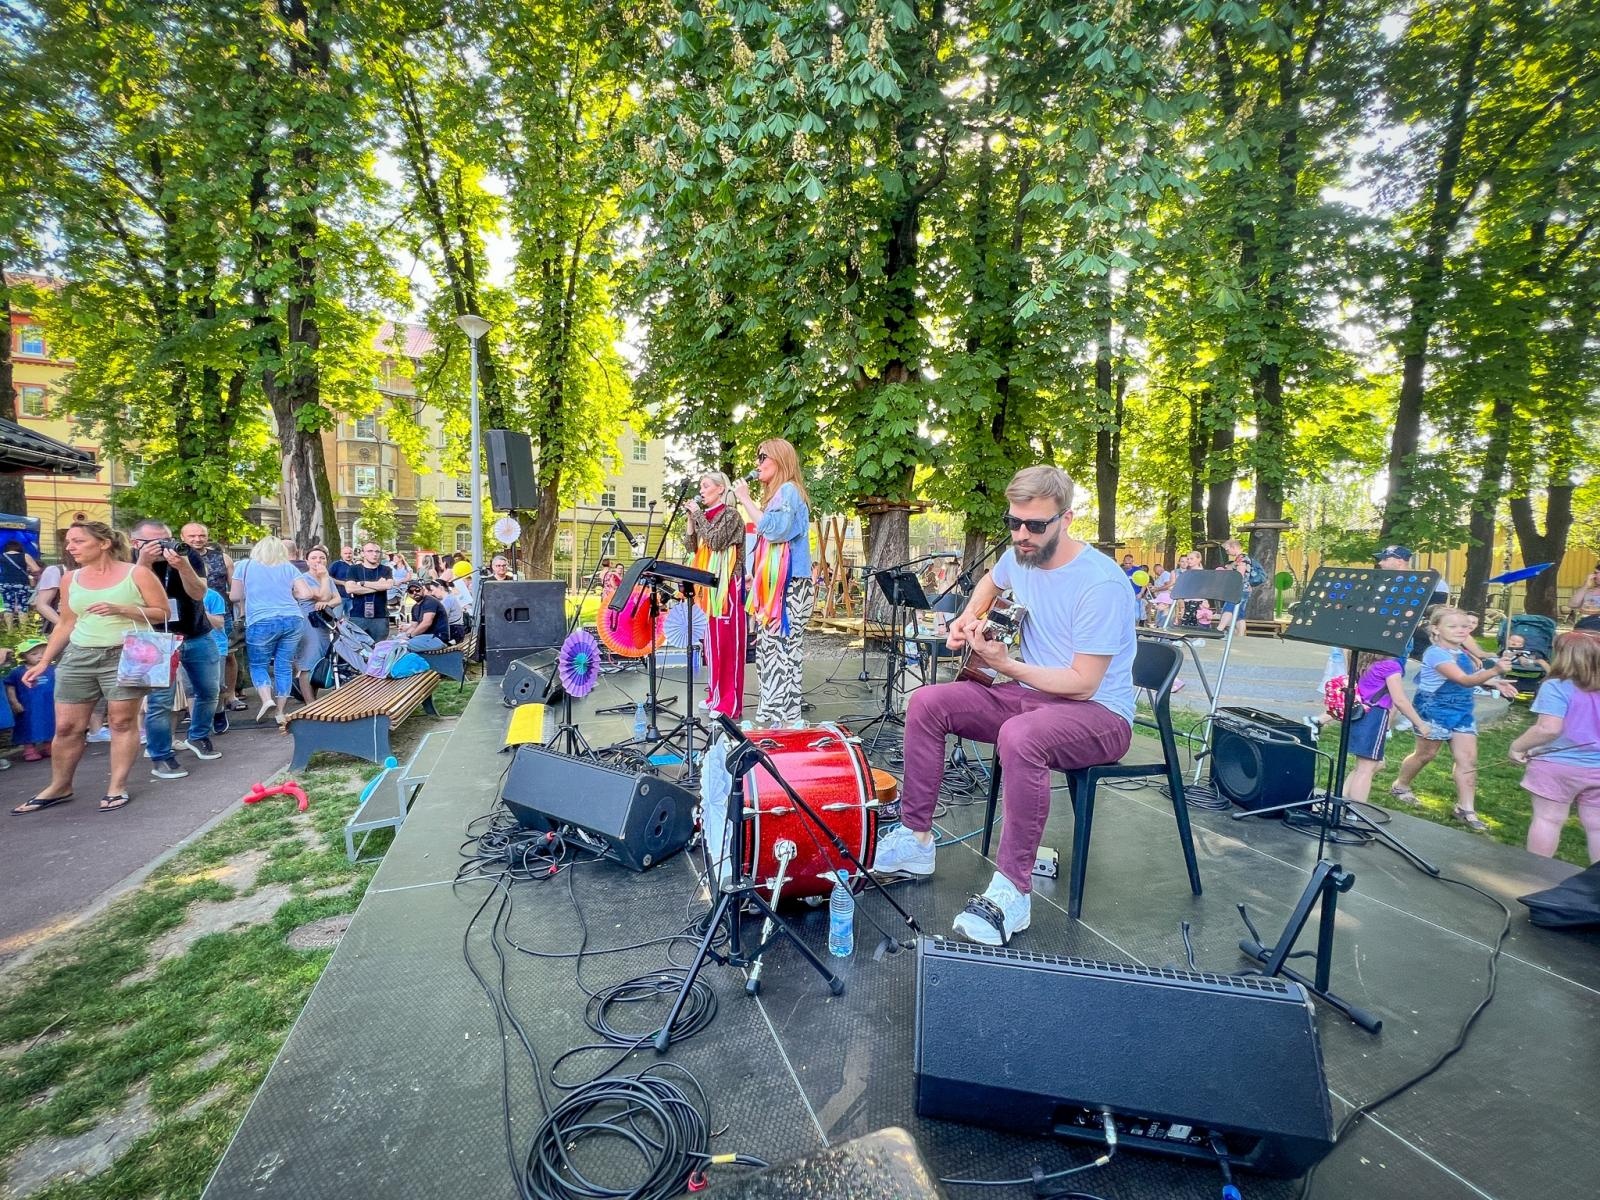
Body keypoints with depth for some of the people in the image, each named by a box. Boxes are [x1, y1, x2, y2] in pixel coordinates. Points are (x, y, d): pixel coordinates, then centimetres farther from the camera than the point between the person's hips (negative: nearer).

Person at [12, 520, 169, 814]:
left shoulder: (137, 573, -4)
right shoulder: (70, 579, 10)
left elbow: (163, 613, -5)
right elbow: (66, 624, 17)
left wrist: (120, 609, -17)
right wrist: (44, 662, 14)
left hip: (125, 656, -5)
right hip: (78, 657, 5)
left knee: (122, 722, -2)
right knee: (66, 726, 7)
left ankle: (117, 786, 6)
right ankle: (59, 787, 22)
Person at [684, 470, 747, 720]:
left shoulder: (730, 513, -6)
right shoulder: (705, 515, 15)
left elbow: (716, 541, -18)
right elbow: (691, 546, 13)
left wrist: (698, 514, -10)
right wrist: (691, 518, 5)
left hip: (727, 584, -8)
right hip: (708, 583, 8)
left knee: (728, 639, -7)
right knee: (713, 639, 10)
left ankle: (731, 703, -5)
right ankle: (716, 695, 19)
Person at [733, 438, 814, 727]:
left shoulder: (789, 490, -7)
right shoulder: (775, 494, 23)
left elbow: (773, 529, -21)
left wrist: (745, 500, -12)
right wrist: (753, 574, 21)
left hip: (788, 586, -10)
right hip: (771, 586, 10)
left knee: (783, 649, -11)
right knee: (768, 649, 10)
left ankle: (787, 720, -8)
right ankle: (771, 715, 16)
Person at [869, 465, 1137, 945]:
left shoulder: (1101, 584, -23)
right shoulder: (1020, 555, 0)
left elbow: (1082, 684, -23)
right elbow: (990, 582, 27)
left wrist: (1004, 664, -24)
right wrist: (968, 617, 9)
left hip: (1100, 712, -7)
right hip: (1033, 694, 8)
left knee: (1019, 736, -40)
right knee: (927, 702, -9)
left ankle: (1012, 891, -26)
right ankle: (915, 838, 0)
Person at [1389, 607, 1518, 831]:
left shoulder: (1461, 653, 5)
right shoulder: (1436, 653, -23)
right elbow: (1464, 680, -34)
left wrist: (1495, 681, 12)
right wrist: (1494, 671, -48)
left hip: (1462, 711, 7)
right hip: (1434, 709, -7)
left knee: (1468, 759, 1)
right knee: (1426, 754, 8)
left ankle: (1466, 809, 6)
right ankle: (1400, 786, 31)